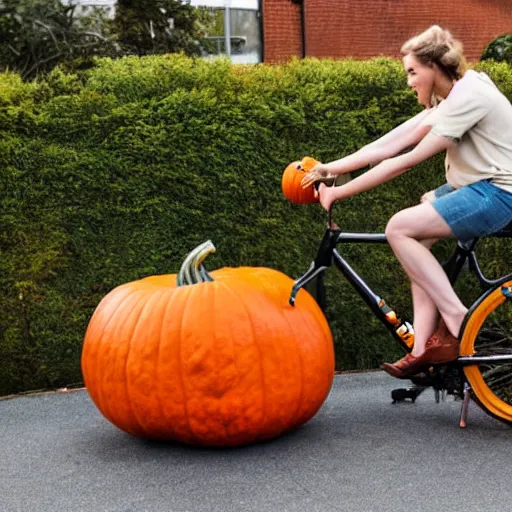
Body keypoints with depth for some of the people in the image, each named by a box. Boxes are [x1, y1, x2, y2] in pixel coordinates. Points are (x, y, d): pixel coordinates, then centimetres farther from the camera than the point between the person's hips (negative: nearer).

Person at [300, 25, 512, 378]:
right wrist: (330, 168, -3)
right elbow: (392, 143, 4)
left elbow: (406, 160, -22)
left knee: (400, 228, -18)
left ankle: (455, 319, -11)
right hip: (473, 186, 10)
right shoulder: (446, 99, 11)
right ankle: (424, 347, -5)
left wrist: (338, 193, -19)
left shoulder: (468, 96, -20)